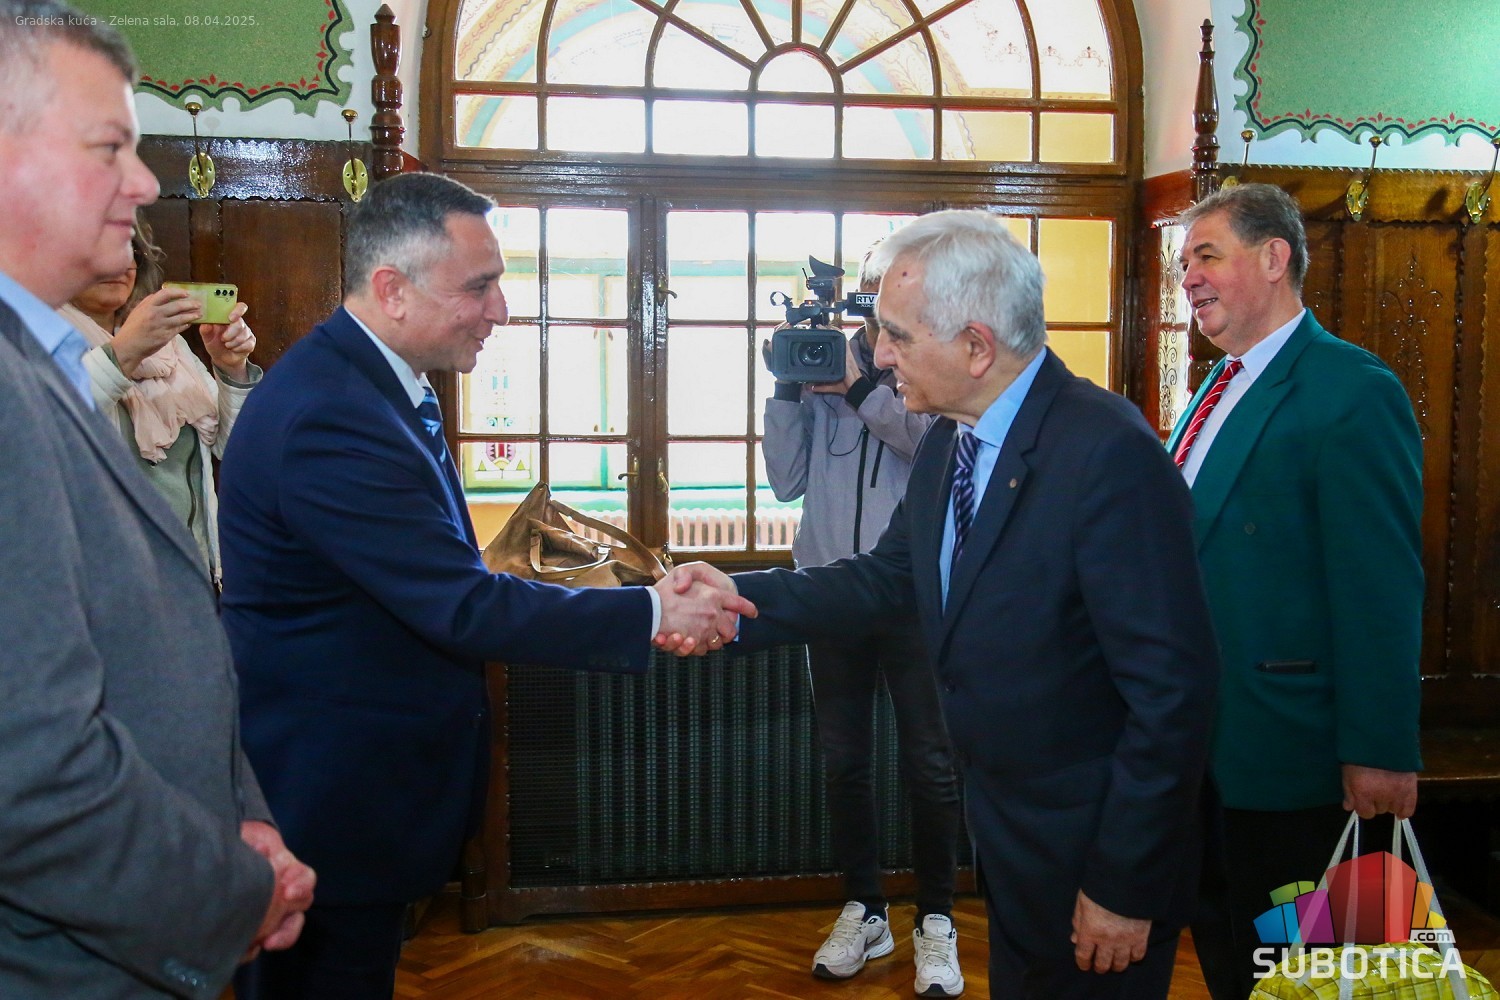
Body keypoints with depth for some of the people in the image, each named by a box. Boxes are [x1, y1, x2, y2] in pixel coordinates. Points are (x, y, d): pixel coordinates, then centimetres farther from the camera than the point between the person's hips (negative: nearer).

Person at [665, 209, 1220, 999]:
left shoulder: (1110, 454, -25)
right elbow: (885, 577, 6)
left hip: (1090, 858, -7)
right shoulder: (948, 443, 1)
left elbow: (1172, 689, -24)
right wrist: (741, 600, -8)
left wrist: (1124, 888, -19)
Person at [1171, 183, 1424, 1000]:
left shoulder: (1353, 392, -17)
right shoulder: (1220, 388, 11)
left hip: (1284, 747, -8)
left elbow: (1379, 589, -19)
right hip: (1202, 736, 8)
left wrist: (1380, 750, -18)